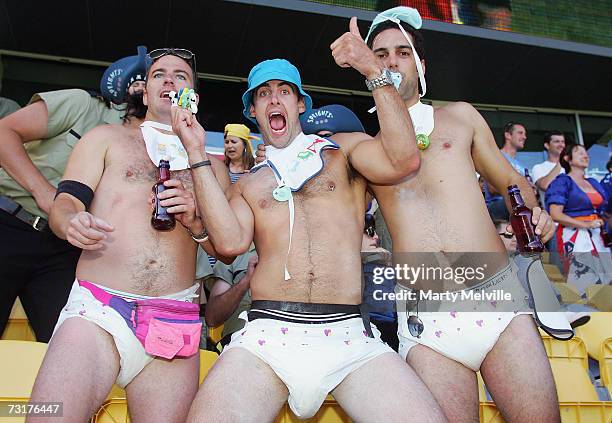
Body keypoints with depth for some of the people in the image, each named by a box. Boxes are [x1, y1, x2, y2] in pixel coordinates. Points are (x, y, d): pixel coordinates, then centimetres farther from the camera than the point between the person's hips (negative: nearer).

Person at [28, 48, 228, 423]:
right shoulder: (107, 138, 16)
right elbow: (64, 205, 5)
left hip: (175, 322, 2)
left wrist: (196, 223, -4)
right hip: (98, 308, -1)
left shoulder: (212, 164, 19)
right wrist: (72, 223, -18)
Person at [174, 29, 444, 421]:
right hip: (267, 334, 1)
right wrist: (198, 155, 3)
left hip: (350, 336, 0)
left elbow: (403, 161, -4)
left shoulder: (341, 153, 16)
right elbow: (231, 242, -1)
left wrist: (375, 72, -4)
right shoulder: (247, 184, 19)